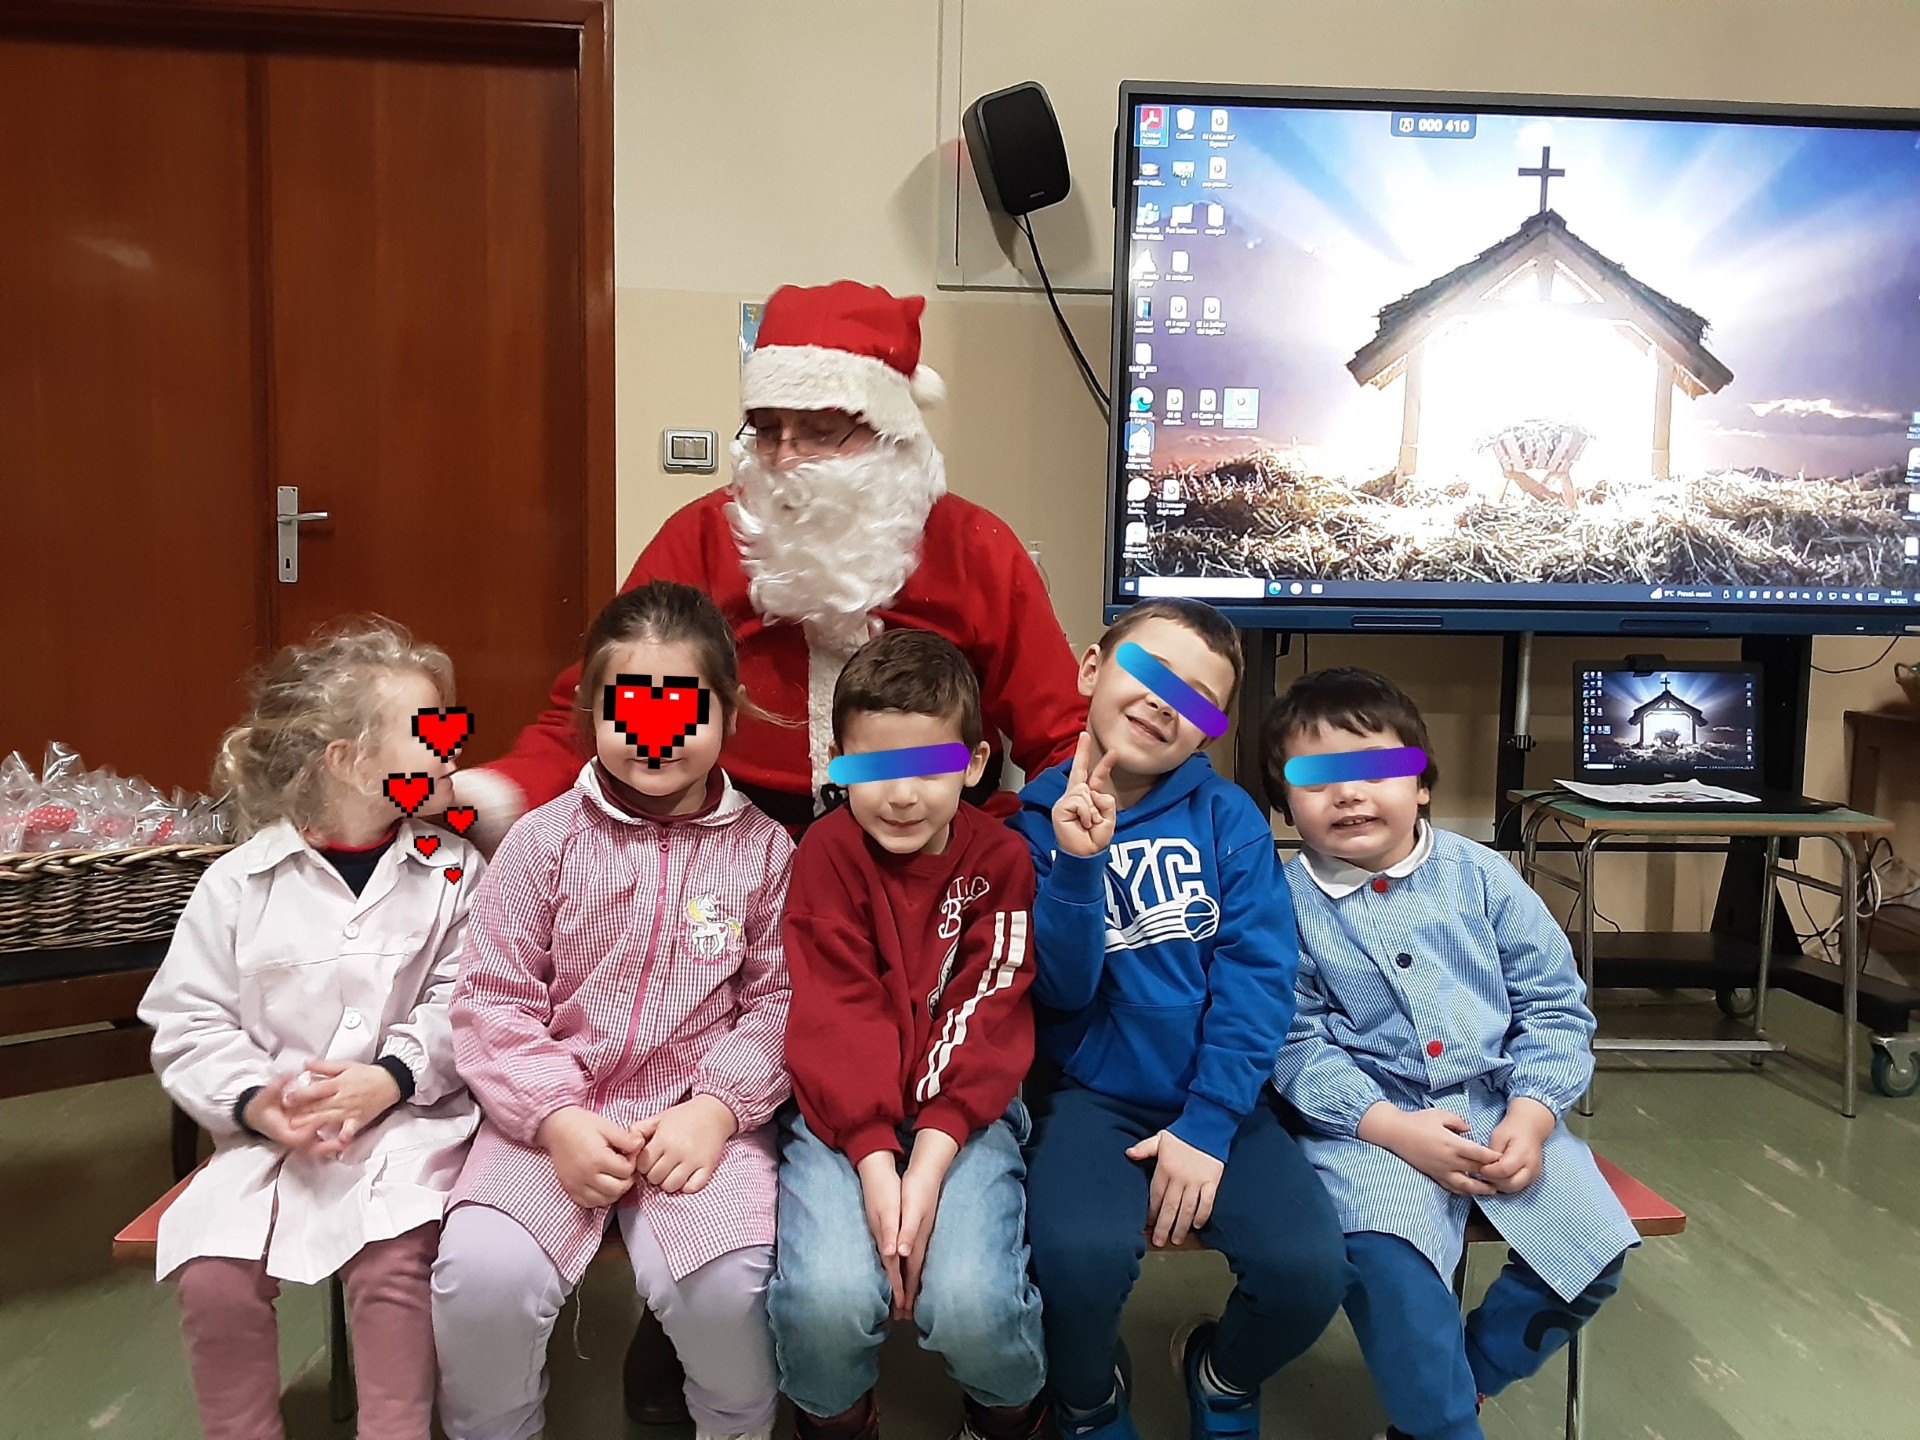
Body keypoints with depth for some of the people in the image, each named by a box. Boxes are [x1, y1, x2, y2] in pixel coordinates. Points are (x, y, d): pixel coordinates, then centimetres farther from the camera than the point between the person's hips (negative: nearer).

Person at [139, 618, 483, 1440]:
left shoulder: (451, 870, -1)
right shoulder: (237, 882, -2)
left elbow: (459, 1007, -4)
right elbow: (188, 1025, 2)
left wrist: (390, 1078, -18)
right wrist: (255, 1101, -14)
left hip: (408, 1119, -1)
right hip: (269, 1128, 2)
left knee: (389, 1261, -23)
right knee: (211, 1274, -16)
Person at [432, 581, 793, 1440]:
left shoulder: (761, 848, 2)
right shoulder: (544, 840, 1)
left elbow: (775, 1002, 1)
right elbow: (492, 1001, 0)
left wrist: (718, 1107, -14)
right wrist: (557, 1119, -12)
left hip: (699, 1118, -1)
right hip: (554, 1117, 1)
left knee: (725, 1285, -24)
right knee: (482, 1274, -22)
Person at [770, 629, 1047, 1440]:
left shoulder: (1001, 860, -3)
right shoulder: (826, 853, -4)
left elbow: (989, 1021, -8)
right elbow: (836, 1017, -10)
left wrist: (930, 1160, -19)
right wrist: (874, 1160, -20)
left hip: (963, 1113, 0)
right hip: (845, 1113, 0)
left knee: (970, 1303, -22)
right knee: (826, 1296, -24)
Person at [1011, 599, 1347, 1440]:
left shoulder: (1228, 816, -1)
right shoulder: (1037, 820, -3)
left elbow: (1259, 977, -7)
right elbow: (1062, 991, -9)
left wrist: (1207, 1126, -15)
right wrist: (1076, 863, -24)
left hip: (1219, 1101, 2)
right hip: (1094, 1095, -1)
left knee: (1309, 1271, -19)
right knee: (1080, 1254, -29)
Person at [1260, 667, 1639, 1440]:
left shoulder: (1481, 876, 4)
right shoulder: (1285, 900, -4)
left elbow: (1554, 1006, 6)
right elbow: (1296, 1044, -7)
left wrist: (1531, 1115, -9)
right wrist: (1394, 1127, -19)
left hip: (1498, 1108, 4)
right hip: (1368, 1121, -3)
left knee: (1595, 1246, -13)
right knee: (1387, 1259, -29)